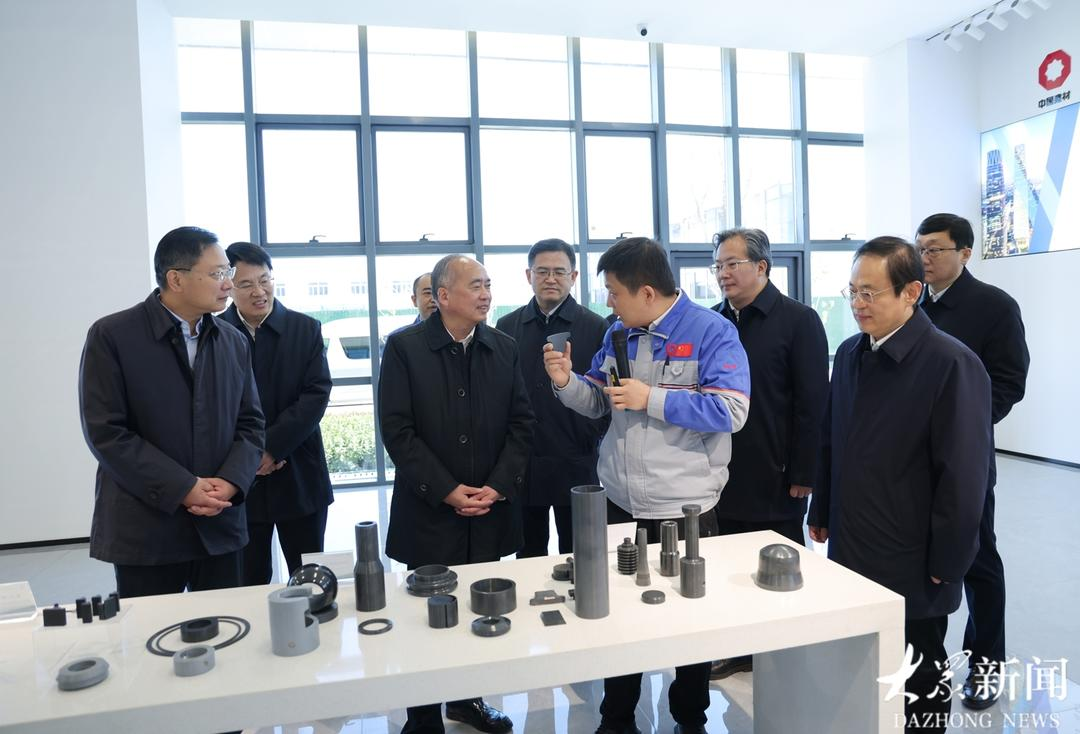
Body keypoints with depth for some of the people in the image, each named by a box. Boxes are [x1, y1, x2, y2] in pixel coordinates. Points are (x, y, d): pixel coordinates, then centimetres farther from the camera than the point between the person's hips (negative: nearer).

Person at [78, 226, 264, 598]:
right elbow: (105, 432, -11)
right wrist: (183, 488, -16)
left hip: (220, 526, 4)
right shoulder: (111, 336, -7)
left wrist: (230, 481, -10)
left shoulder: (234, 342, 7)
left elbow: (250, 423, 8)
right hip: (144, 532, -4)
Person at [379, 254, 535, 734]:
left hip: (491, 510, 3)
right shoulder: (404, 347, -6)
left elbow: (521, 423, 5)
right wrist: (446, 491, -13)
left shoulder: (504, 348, 6)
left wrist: (498, 486, -7)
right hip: (430, 511, -3)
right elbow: (397, 430, -10)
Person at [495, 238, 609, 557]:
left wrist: (591, 438, -8)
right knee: (528, 557, 14)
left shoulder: (596, 327, 0)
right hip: (521, 465, 2)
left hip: (575, 467, -2)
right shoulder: (507, 326, 7)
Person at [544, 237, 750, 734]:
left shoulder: (711, 331, -13)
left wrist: (651, 399, -24)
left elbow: (731, 411, -22)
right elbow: (598, 402, 13)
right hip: (618, 502, 5)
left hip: (683, 507, -5)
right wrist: (567, 382, -8)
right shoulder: (618, 333, 6)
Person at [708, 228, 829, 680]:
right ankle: (740, 649, 30)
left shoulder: (797, 320, -6)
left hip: (775, 478, -4)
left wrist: (803, 473, -14)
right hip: (722, 474, 5)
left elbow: (812, 402, -10)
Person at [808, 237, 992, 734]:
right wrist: (821, 514, 14)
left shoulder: (951, 364, -16)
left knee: (917, 683, 13)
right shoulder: (850, 353, 5)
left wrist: (945, 566, -13)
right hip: (850, 552, 6)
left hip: (911, 565, -5)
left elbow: (963, 475, -16)